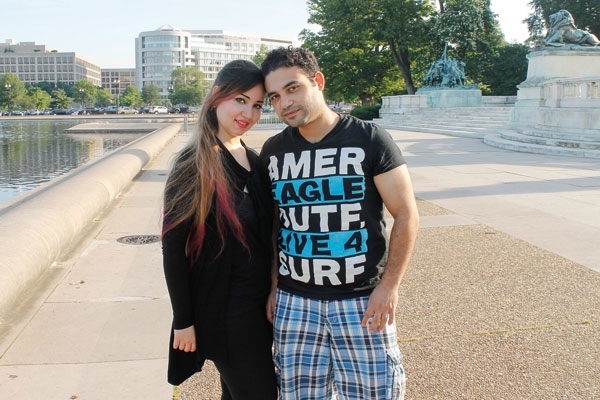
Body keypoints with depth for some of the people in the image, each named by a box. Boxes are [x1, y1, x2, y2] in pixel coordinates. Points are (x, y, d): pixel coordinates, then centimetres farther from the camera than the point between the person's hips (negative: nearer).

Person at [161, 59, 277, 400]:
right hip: (221, 308, -7)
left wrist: (273, 293, 12)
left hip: (259, 303, 7)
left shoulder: (255, 160, 6)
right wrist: (183, 320, -12)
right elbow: (174, 247, -13)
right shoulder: (194, 164, -14)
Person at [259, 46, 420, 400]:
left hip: (363, 300, -3)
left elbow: (406, 215, -6)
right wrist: (272, 286, 9)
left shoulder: (370, 139, -7)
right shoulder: (273, 152, 5)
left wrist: (389, 285, -11)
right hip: (294, 302, 3)